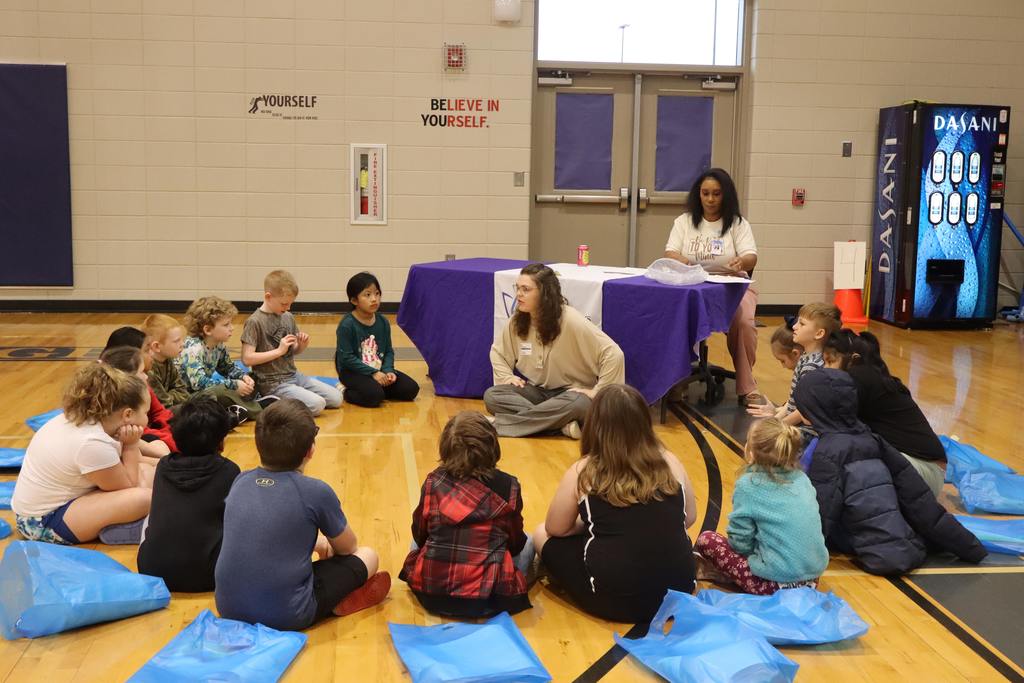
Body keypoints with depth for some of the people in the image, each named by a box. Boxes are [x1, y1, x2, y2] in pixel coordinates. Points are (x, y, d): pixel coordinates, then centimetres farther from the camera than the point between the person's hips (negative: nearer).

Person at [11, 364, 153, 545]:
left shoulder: (79, 416, -3)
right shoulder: (93, 444, -29)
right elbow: (127, 488, -14)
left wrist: (131, 445, -12)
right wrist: (131, 446, -13)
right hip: (42, 523, -10)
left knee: (146, 473, 5)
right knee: (142, 498, -27)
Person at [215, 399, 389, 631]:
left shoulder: (241, 481, 2)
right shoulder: (316, 492, -12)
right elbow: (347, 548, 7)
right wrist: (327, 546, 31)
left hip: (229, 609, 4)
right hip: (286, 616, -4)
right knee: (367, 556, 14)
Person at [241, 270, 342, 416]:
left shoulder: (288, 317, 8)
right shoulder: (255, 322, -13)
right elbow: (247, 358, -18)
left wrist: (302, 345, -5)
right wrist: (279, 350, -20)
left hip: (293, 375, 8)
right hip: (272, 383, -8)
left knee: (336, 399, 2)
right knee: (317, 405, -23)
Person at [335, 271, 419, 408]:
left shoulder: (383, 322, 4)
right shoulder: (347, 325, -15)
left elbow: (389, 351, 8)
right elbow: (347, 358, -18)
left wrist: (388, 371, -12)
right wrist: (373, 373, -21)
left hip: (378, 371, 6)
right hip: (353, 373, -6)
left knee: (411, 389, -6)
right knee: (374, 396, -31)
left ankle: (376, 388, 9)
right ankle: (347, 392, -3)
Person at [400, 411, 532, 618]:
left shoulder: (433, 482, -3)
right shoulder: (508, 487, -6)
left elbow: (419, 536, 8)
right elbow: (515, 544, 5)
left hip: (431, 594, 2)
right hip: (489, 600, -2)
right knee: (527, 543, 25)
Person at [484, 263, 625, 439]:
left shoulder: (570, 320, -19)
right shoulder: (517, 321, -3)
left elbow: (613, 354, -20)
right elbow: (497, 351, 16)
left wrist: (597, 392, -19)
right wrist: (507, 377, -2)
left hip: (570, 393, -5)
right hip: (535, 391, 5)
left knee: (578, 404, -41)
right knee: (491, 395, -22)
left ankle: (502, 424, -34)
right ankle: (562, 424, -31)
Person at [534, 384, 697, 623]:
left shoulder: (582, 472, -5)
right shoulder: (669, 462, 3)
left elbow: (555, 529, 6)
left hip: (615, 599, -4)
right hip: (679, 591, 4)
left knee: (542, 534, 16)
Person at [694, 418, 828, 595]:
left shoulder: (748, 484, -11)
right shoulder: (802, 478, 5)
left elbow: (740, 541, -8)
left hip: (776, 584, -6)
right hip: (813, 577, 6)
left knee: (706, 540, 5)